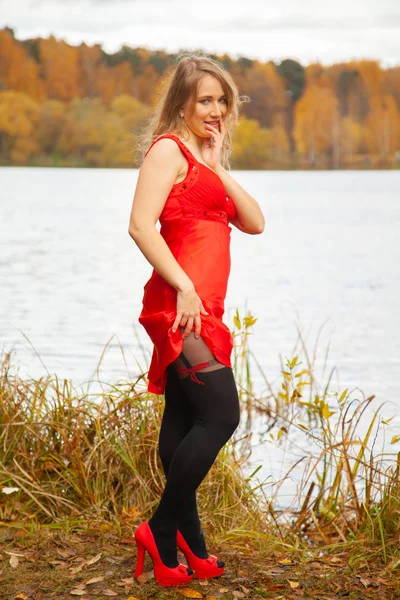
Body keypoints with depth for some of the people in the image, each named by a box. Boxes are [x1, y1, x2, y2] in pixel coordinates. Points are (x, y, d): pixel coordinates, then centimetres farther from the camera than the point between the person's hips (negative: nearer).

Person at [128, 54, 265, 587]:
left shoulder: (206, 159, 23)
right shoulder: (169, 149, -5)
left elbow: (254, 223, 13)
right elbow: (141, 225, -17)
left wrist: (219, 167, 3)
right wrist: (184, 287, -22)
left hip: (200, 305, 9)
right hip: (180, 302, -9)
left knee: (183, 421, 11)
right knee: (221, 414, -12)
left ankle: (188, 544, 18)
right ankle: (162, 531, -3)